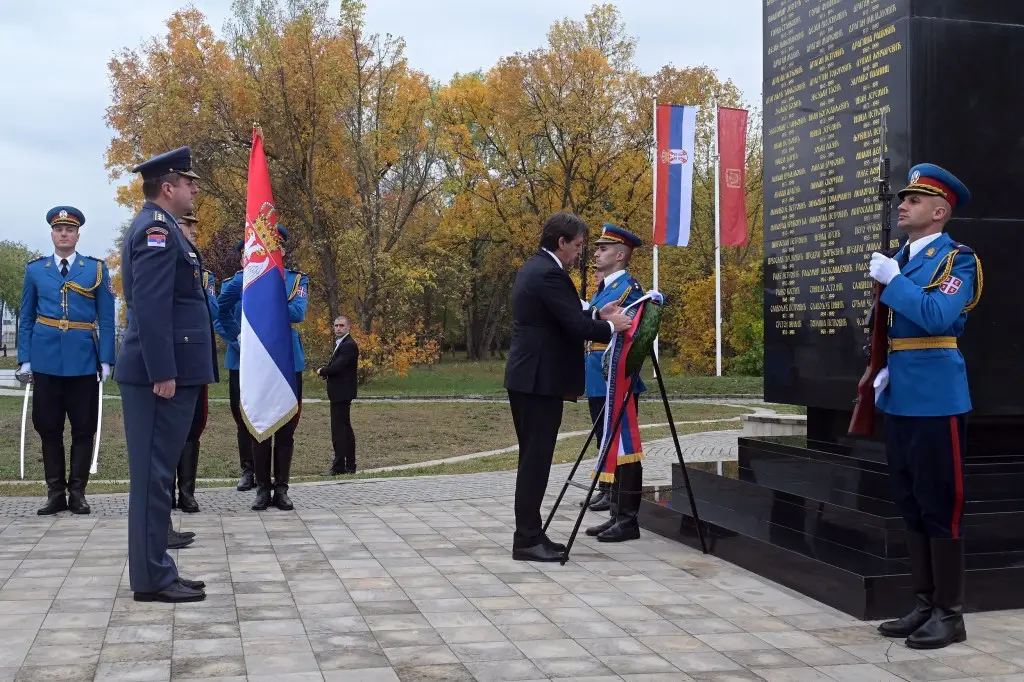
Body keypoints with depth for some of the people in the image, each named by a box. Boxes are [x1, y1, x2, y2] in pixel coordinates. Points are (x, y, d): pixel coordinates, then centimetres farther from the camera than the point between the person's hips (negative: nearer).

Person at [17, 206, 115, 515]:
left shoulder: (97, 269, 5)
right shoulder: (35, 269, 9)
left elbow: (106, 319, 3)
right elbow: (26, 318, 10)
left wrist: (106, 360, -4)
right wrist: (24, 359, 2)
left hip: (83, 360, -1)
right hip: (46, 360, 1)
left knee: (84, 428, 2)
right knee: (48, 427, 5)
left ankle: (77, 492, 11)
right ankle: (55, 492, 13)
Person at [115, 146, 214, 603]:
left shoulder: (156, 226, 19)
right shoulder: (157, 229, -13)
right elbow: (150, 306, -22)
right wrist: (163, 373, -23)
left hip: (169, 370, 10)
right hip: (162, 373, -10)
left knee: (157, 473, 12)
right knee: (154, 474, -6)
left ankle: (154, 569, 19)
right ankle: (152, 579, 0)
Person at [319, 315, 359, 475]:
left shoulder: (349, 345, -15)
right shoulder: (341, 343, 17)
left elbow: (337, 366, -25)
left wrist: (322, 371, -7)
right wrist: (325, 371, -4)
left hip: (341, 394, -11)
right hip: (340, 393, 11)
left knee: (339, 429, -9)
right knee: (345, 428, 13)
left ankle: (339, 466, -7)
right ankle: (350, 465, 19)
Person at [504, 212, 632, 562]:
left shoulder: (533, 267, 16)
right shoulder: (549, 273, -17)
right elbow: (577, 326, -20)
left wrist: (599, 314, 15)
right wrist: (612, 327, -4)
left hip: (527, 377, 11)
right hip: (540, 379, -11)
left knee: (533, 458, 13)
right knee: (535, 459, -7)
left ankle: (530, 533, 18)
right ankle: (527, 540, -3)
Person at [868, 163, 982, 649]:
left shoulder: (958, 259, -7)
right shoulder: (900, 260, 16)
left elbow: (938, 318, -24)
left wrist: (892, 279, -18)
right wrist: (884, 372, 10)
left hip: (937, 403, -8)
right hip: (900, 403, 8)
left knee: (940, 508, -2)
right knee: (911, 508, 12)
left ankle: (949, 614, 8)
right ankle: (924, 605, 22)